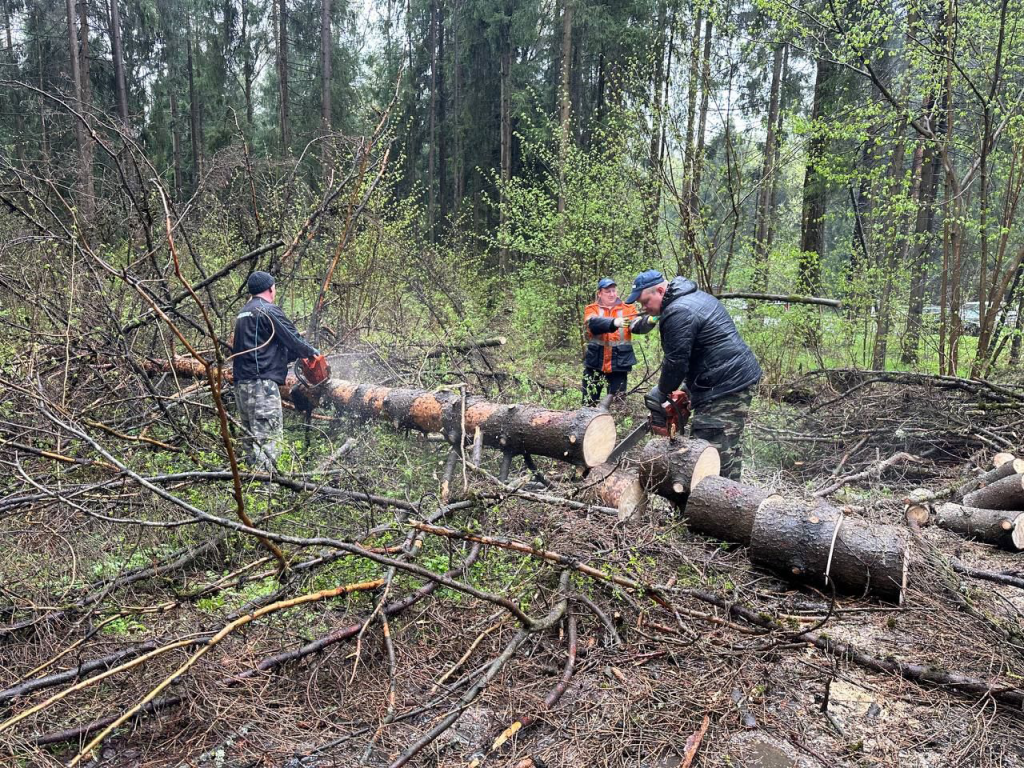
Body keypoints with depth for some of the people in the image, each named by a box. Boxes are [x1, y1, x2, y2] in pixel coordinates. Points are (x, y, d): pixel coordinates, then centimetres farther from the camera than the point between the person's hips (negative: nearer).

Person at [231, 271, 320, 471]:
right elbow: (292, 338, -8)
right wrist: (311, 351, 10)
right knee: (269, 437, -10)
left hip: (242, 383, 9)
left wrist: (295, 354, 19)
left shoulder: (243, 314, 20)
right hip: (262, 383, -9)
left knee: (250, 438, 13)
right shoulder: (268, 310, -8)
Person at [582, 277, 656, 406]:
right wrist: (614, 322, -38)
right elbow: (594, 323, -20)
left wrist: (649, 321, -35)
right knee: (589, 403, 9)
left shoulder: (627, 309, 5)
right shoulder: (592, 309, 2)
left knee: (618, 404, 4)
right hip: (595, 363, 0)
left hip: (619, 364, 0)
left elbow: (637, 325, -13)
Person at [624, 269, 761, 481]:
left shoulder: (678, 313, -18)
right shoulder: (696, 296, 16)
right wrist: (687, 387, 15)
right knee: (729, 452, 16)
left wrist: (660, 396, 1)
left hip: (723, 388, -11)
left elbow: (676, 362, -14)